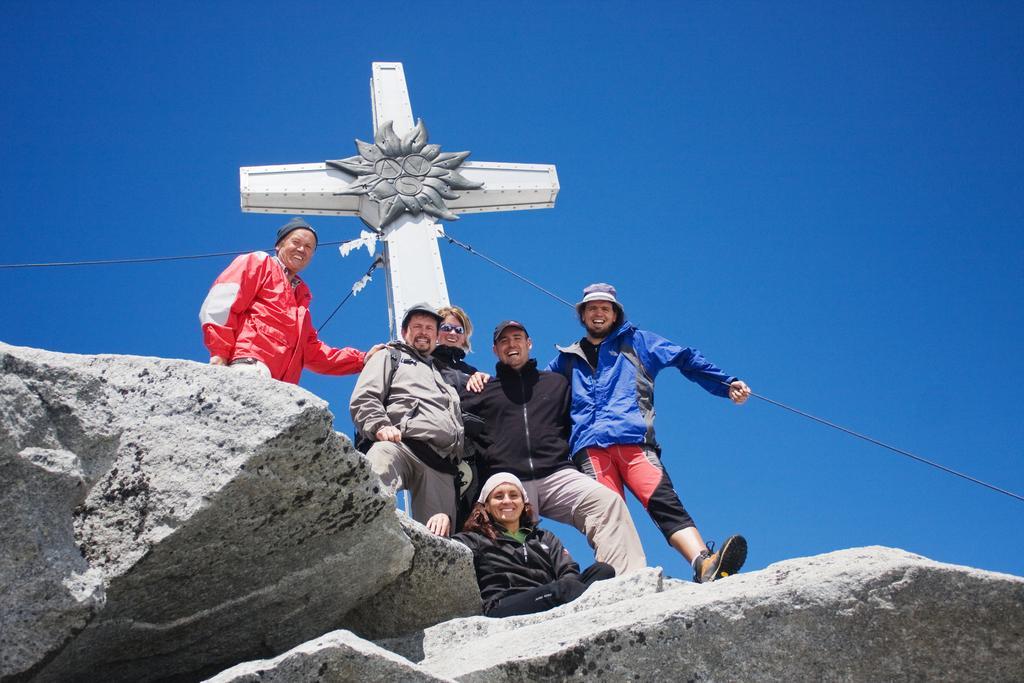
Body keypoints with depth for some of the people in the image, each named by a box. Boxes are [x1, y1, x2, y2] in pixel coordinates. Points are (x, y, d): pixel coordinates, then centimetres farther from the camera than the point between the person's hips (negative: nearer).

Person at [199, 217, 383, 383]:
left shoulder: (301, 295, 37)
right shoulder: (259, 262, 16)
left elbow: (312, 351, 36)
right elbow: (220, 302, 0)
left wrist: (362, 360, 30)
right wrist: (219, 352, -14)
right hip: (249, 365, -7)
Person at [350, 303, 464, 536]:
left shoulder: (442, 374, 42)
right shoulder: (390, 356, 28)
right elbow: (363, 398, 10)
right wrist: (380, 426, -10)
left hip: (441, 464, 5)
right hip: (403, 445, -5)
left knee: (437, 536, -13)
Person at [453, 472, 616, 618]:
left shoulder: (546, 538, 32)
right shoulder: (474, 540, 24)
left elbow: (569, 573, 14)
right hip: (503, 608, -4)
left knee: (603, 570, -23)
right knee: (567, 588, -32)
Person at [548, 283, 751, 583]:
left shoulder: (636, 341, 26)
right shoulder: (567, 358, 31)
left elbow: (685, 358, 22)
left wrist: (726, 383, 11)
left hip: (634, 440, -1)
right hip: (589, 448, 2)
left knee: (664, 500, -24)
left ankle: (705, 565, -42)